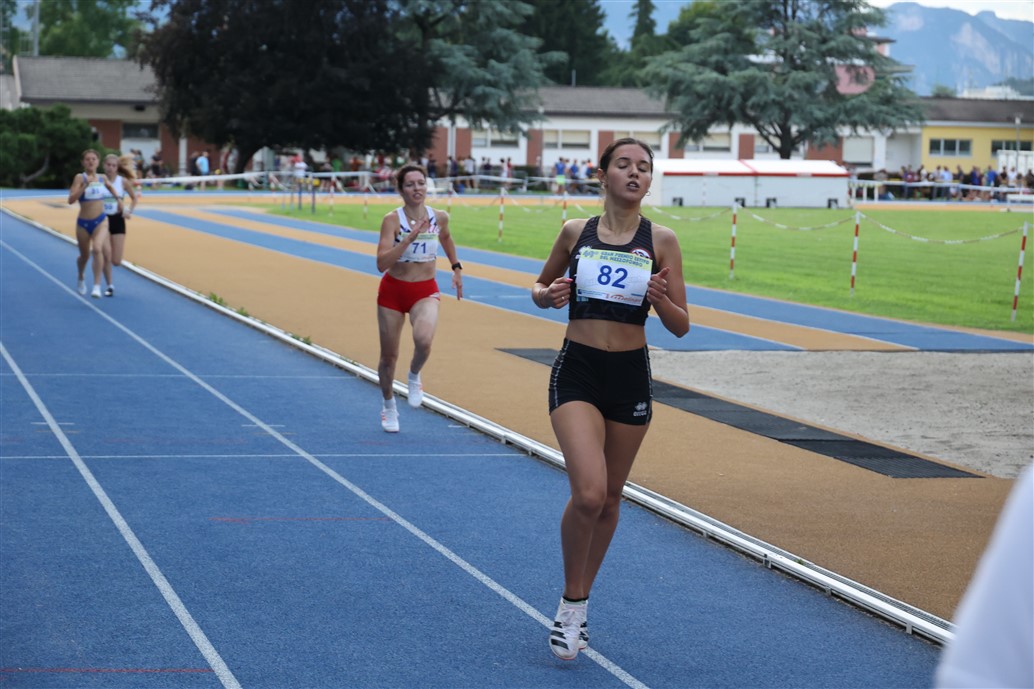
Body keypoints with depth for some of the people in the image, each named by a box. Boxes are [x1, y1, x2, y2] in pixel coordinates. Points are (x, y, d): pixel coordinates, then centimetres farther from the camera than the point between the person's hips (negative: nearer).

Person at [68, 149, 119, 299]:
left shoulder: (102, 178, 2)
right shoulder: (80, 178, -9)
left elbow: (110, 187, 27)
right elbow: (71, 199, -21)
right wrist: (85, 185, -29)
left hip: (100, 221, 1)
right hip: (83, 223, -1)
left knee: (97, 249, -25)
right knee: (84, 255, 15)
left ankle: (97, 286, -23)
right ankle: (81, 278, 48)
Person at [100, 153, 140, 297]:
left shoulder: (123, 181, -2)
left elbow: (134, 198, 11)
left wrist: (129, 211, -2)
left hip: (117, 220, 1)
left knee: (116, 261, -3)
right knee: (106, 257, -8)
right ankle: (110, 286, 10)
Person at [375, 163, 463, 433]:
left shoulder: (439, 217, -5)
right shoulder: (392, 220, -16)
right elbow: (382, 264, -26)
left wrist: (456, 268, 18)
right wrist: (409, 238, -33)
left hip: (426, 291, 1)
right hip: (393, 290, -1)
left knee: (423, 339, -30)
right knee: (389, 356, 9)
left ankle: (414, 375, 3)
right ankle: (388, 404, 37)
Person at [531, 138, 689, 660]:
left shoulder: (661, 241, -1)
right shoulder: (576, 232, 0)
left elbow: (681, 327, 0)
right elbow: (540, 289, 16)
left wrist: (661, 300, -21)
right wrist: (550, 295, -7)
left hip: (631, 376, 2)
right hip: (577, 371, -2)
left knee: (609, 500, 11)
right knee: (588, 494, -19)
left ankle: (576, 605, 31)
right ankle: (572, 603, 3)